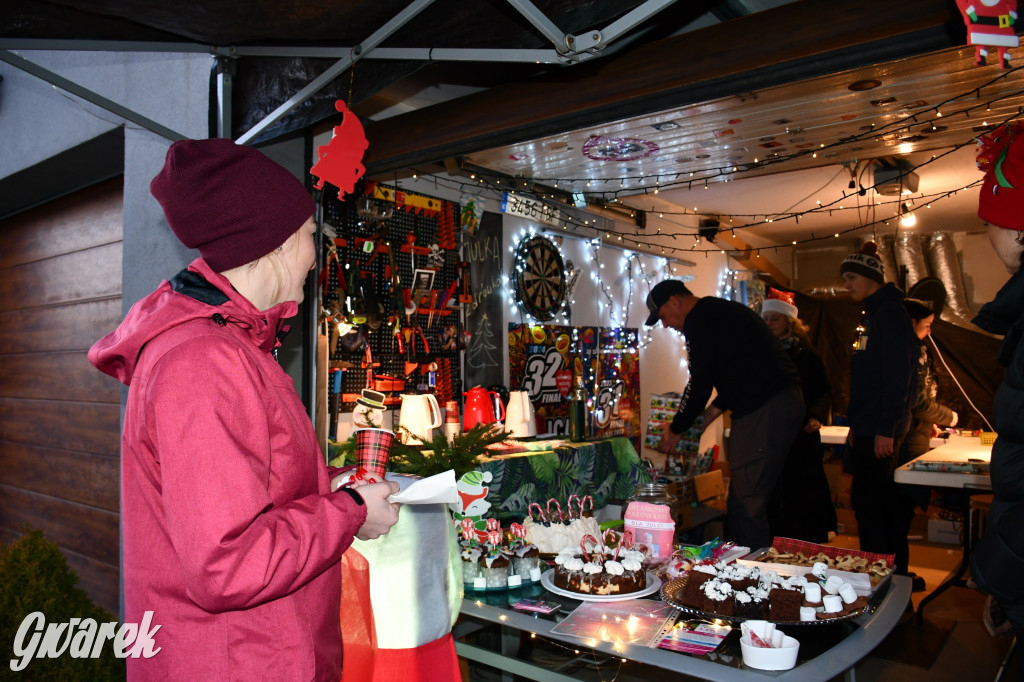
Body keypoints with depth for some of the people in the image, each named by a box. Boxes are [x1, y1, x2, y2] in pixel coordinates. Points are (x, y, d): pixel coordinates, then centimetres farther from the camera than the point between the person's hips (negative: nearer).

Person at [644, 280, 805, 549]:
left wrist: (675, 430, 4)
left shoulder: (700, 319, -7)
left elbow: (699, 384, -9)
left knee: (745, 504, -7)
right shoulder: (720, 312, 25)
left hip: (764, 410, -11)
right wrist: (705, 418, 27)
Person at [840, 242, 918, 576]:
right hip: (869, 427, 10)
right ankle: (894, 567, 24)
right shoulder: (873, 314, 18)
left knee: (867, 501, -7)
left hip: (880, 428, -10)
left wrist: (886, 428, -22)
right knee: (880, 499, 14)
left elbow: (897, 376, -19)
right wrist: (856, 426, 20)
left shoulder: (890, 314, -12)